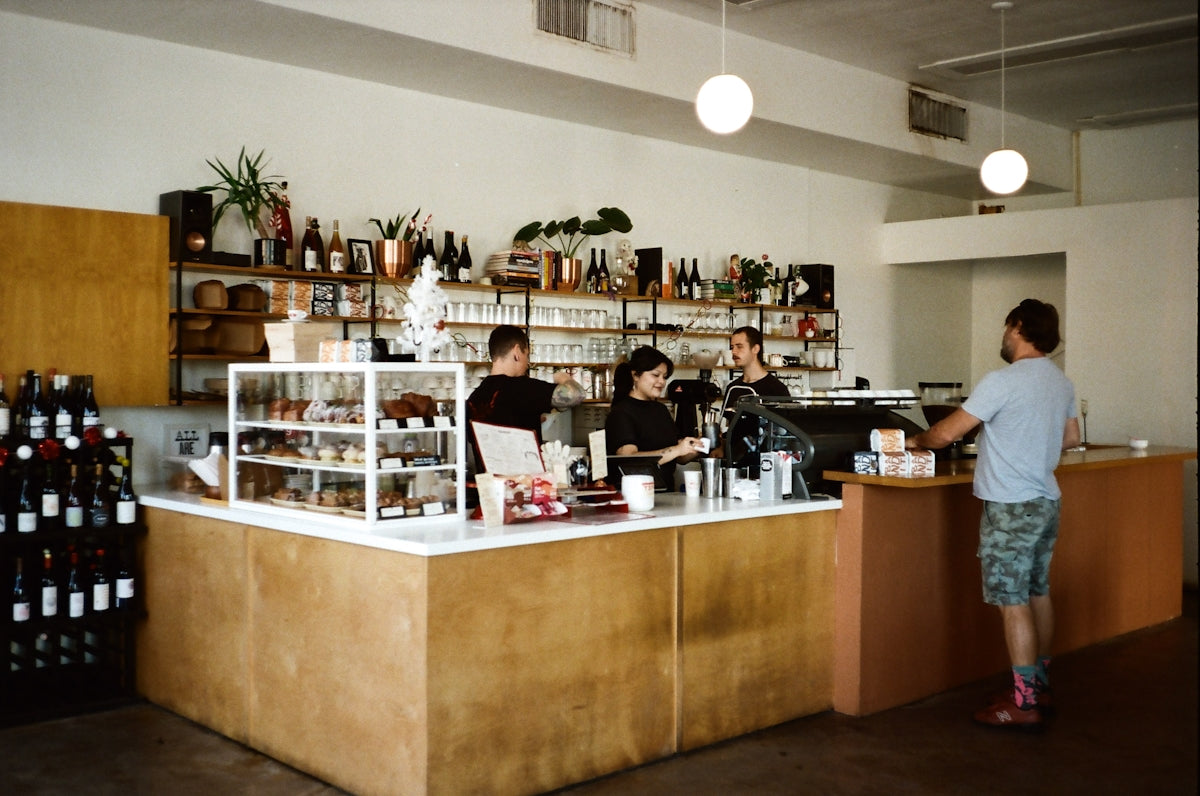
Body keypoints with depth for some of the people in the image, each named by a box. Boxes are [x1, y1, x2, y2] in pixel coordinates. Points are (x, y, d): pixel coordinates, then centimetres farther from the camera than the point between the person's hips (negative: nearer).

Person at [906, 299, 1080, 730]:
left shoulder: (1002, 382, -17)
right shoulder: (1062, 382, 9)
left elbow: (947, 432, -14)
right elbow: (1071, 438, 22)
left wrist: (916, 440, 4)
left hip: (1011, 507, -9)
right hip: (1046, 501, 9)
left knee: (1013, 603, -4)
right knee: (1038, 594, 16)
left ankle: (1024, 703, 0)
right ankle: (1039, 685, 26)